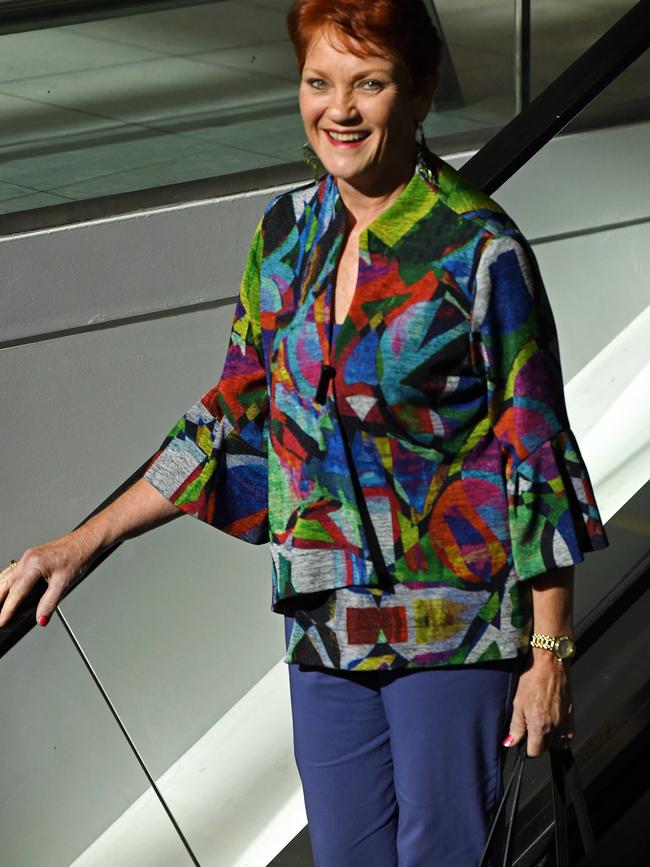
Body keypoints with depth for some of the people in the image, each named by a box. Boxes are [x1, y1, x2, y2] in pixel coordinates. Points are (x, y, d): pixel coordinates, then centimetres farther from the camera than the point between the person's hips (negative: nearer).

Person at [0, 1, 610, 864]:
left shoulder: (479, 250, -12)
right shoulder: (286, 233, 4)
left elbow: (540, 459, -9)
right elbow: (238, 419, 13)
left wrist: (551, 650, -10)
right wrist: (86, 542, 10)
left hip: (456, 625, -5)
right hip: (326, 623, 5)